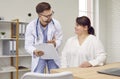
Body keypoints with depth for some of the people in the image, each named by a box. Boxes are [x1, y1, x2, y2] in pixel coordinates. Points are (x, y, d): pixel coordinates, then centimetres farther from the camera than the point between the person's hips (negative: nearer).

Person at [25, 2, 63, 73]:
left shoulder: (56, 23, -14)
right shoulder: (31, 26, -17)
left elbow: (59, 39, -1)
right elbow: (28, 45, -13)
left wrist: (55, 43, -25)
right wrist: (34, 51, -35)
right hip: (38, 56, -1)